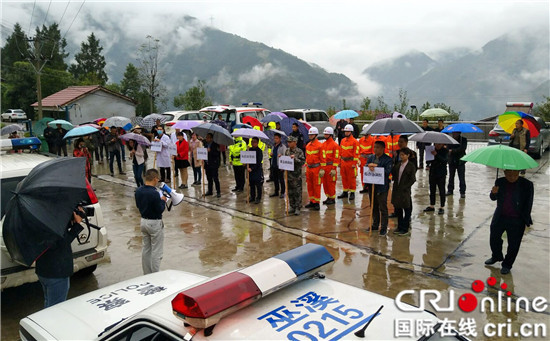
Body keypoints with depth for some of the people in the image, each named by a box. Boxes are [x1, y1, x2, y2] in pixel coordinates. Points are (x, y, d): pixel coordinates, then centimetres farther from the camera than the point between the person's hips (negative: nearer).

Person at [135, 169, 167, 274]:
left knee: (146, 249, 18)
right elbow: (160, 210, -21)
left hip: (143, 221, 8)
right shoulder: (154, 193, -25)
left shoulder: (138, 191, -1)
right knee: (156, 251, 3)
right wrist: (163, 201, -3)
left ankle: (146, 274, 28)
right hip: (155, 223, -8)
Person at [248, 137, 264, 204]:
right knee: (251, 184, 12)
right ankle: (252, 197, 24)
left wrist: (252, 168, -18)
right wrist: (247, 167, -6)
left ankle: (258, 198, 11)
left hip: (257, 170, -6)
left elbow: (258, 162, -14)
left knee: (258, 185, 1)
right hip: (250, 170, 6)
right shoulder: (250, 149, 9)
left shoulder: (259, 151, -10)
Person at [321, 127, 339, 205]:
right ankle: (328, 197, 23)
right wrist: (321, 167, 14)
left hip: (330, 166, -7)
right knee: (325, 183, 11)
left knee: (331, 183, -1)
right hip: (324, 166, 7)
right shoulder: (323, 144, 13)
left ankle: (332, 199, 9)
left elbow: (336, 157, -12)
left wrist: (334, 169, -16)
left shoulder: (334, 144, -9)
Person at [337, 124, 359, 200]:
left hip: (351, 162, -6)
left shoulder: (355, 141, -7)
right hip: (343, 162, 6)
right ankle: (345, 192, 22)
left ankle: (352, 193, 8)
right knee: (344, 177, 11)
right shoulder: (342, 141, 11)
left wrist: (354, 163, -14)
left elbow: (356, 153, -10)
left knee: (352, 178, 0)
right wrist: (340, 161, 13)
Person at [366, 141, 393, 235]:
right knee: (374, 207, 16)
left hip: (382, 187, -5)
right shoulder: (370, 158, 10)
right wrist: (369, 166, -21)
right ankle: (375, 225, 30)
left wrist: (376, 166, -21)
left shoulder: (388, 159, -7)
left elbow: (387, 171, -19)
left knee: (383, 208, 3)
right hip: (372, 185, 5)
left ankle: (384, 227, 13)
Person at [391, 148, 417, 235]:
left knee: (407, 209, 5)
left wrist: (404, 187, -14)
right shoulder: (398, 163, 6)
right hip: (396, 189, 5)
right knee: (397, 208, 13)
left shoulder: (411, 166, -8)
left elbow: (412, 179, -10)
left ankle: (405, 228, 14)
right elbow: (393, 173, 9)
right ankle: (399, 227, 26)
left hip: (405, 190, -5)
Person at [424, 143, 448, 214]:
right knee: (432, 191, 12)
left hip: (441, 174, -4)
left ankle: (442, 207, 8)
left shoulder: (445, 151, -5)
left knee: (441, 191, 0)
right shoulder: (432, 149, 6)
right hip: (432, 173, 4)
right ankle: (432, 206, 23)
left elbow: (444, 160, -19)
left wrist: (436, 155, -29)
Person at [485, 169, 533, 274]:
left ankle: (507, 265, 26)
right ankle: (496, 257, 43)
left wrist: (526, 219, -8)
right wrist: (494, 193, -18)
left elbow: (528, 204, -5)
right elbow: (493, 198, 5)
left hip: (516, 221, -3)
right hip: (500, 217, 4)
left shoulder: (527, 184, -11)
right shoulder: (500, 182, -2)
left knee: (513, 244, 6)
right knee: (494, 238, 16)